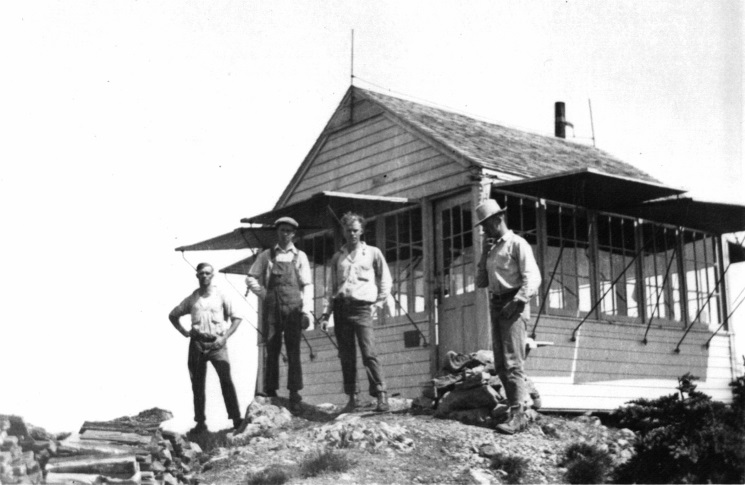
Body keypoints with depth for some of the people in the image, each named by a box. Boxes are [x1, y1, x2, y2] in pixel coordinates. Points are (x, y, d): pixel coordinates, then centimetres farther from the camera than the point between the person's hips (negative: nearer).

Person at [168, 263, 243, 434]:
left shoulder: (221, 296, 4)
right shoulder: (191, 299, 11)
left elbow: (236, 318, 5)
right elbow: (173, 315, 23)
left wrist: (225, 337, -5)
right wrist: (184, 332, 10)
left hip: (216, 343, -3)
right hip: (197, 343, 3)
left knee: (226, 380, -14)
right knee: (197, 384, 4)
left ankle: (236, 419, -13)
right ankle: (200, 423, 11)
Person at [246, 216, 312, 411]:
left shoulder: (300, 257, 9)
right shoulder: (266, 256, 10)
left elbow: (307, 285, 5)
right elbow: (251, 278, 15)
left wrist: (306, 311, -4)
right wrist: (265, 295, 4)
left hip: (293, 308, -1)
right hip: (272, 307, 1)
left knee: (293, 351, -5)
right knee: (272, 351, 2)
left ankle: (294, 392, -5)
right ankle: (270, 391, 6)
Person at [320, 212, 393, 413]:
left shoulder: (372, 253, 10)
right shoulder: (337, 257, 18)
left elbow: (386, 280, 12)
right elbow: (331, 287, 18)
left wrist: (379, 303, 1)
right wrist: (326, 314, 11)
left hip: (362, 306, -4)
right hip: (341, 306, 4)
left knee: (369, 353, -15)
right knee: (346, 356, 2)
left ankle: (381, 396, -16)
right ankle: (352, 397, 7)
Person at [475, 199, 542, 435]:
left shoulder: (517, 244, -2)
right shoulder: (493, 248, 21)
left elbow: (532, 278, -12)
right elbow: (481, 282, 20)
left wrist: (517, 301, -22)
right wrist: (484, 254, 10)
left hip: (514, 305, -8)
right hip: (496, 305, 8)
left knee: (512, 362, -14)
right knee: (500, 364, 5)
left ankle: (518, 415, -17)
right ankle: (516, 407, 8)